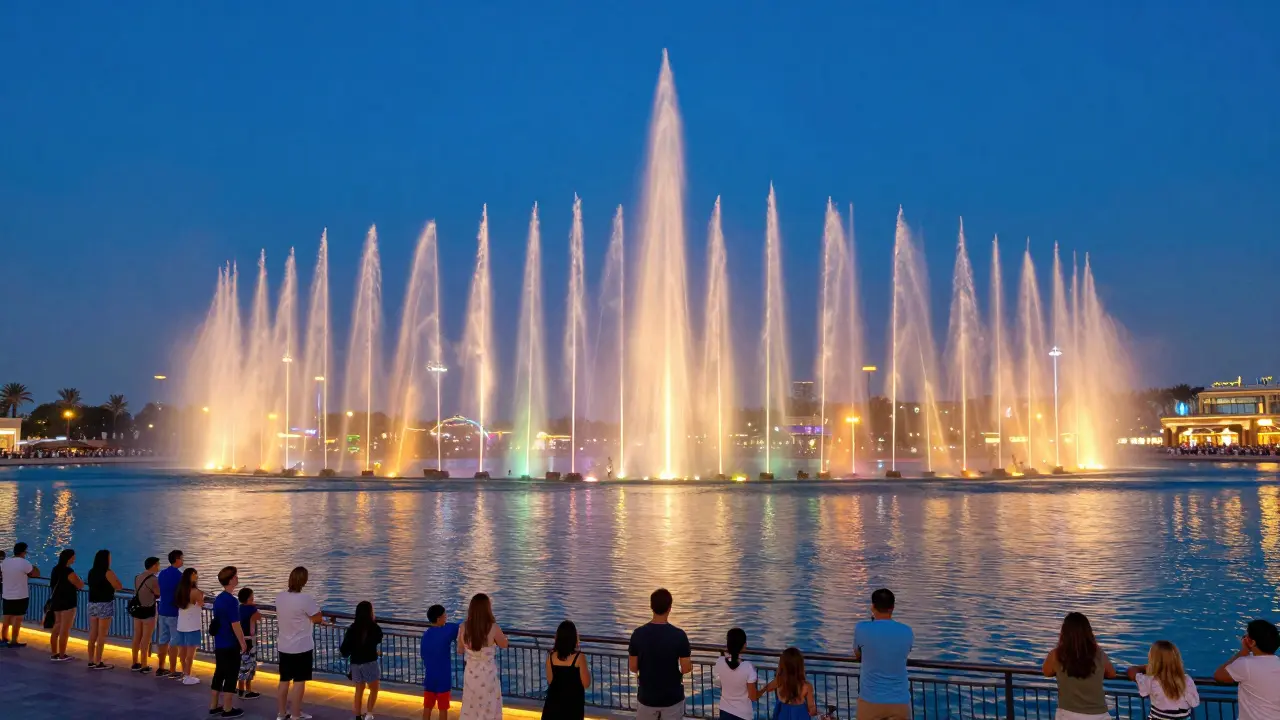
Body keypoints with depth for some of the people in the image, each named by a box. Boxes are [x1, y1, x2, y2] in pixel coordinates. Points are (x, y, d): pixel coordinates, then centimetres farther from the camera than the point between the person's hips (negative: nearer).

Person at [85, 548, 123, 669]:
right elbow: (119, 586, -11)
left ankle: (91, 661, 17)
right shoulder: (108, 573, -14)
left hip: (93, 604, 7)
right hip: (105, 605, -7)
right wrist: (114, 576, -1)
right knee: (102, 635, -2)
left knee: (93, 634, 12)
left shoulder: (92, 572, 8)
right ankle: (98, 663, 0)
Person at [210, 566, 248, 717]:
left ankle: (213, 706, 23)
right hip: (230, 645, -8)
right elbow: (235, 625, -20)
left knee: (219, 674, 16)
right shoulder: (232, 600, -20)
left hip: (219, 644, 8)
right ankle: (227, 709, 6)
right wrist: (243, 643, -10)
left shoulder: (218, 598, 7)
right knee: (231, 676, 1)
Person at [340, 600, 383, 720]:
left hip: (355, 663, 3)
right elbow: (379, 640, 9)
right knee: (374, 689, 13)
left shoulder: (352, 628, -6)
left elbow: (344, 649, -5)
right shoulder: (374, 628, -13)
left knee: (359, 690, 17)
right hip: (370, 663, -3)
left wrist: (341, 648, 18)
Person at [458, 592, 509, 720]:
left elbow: (460, 649, 6)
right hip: (487, 674, -3)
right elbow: (504, 645, 0)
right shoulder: (493, 628, -20)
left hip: (470, 673, 3)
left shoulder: (464, 627, -11)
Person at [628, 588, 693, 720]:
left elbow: (633, 667, -4)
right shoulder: (679, 635, -16)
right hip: (672, 698, -2)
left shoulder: (638, 634, -10)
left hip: (647, 697, 2)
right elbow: (686, 668, -13)